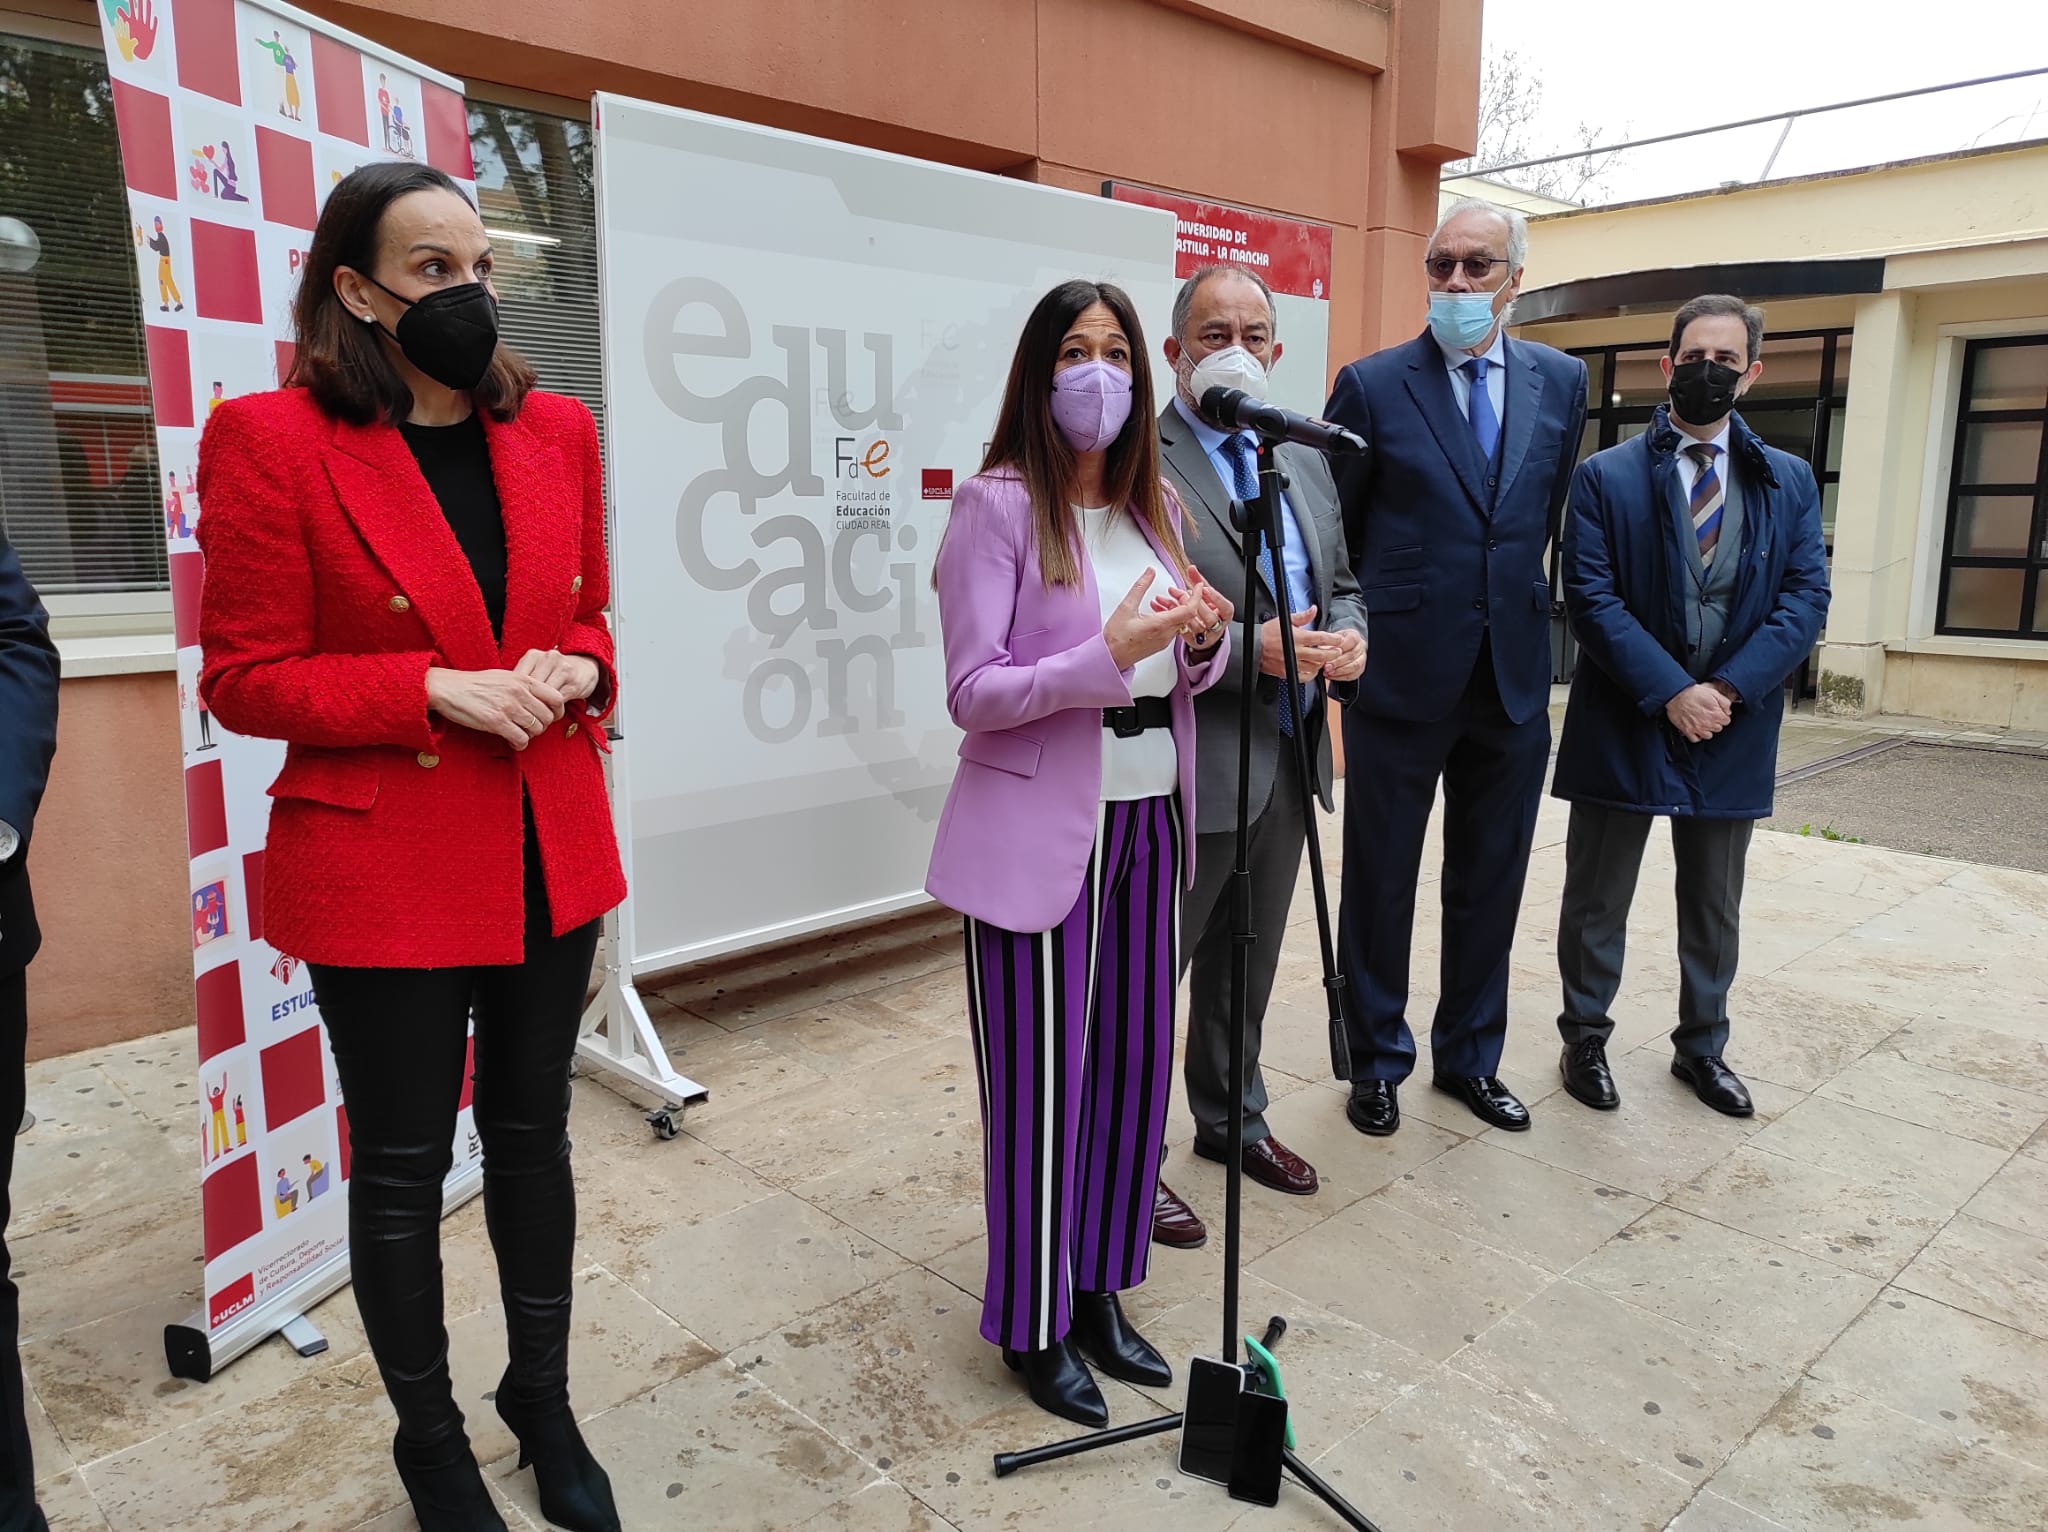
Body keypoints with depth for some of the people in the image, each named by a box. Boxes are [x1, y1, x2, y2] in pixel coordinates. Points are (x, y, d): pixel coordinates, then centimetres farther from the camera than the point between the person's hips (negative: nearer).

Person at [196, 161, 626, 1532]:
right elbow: (244, 681, -8)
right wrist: (439, 690, -20)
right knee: (402, 1163, 12)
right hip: (384, 867, -4)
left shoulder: (556, 431, 5)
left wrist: (574, 672, -8)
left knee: (533, 1131, 18)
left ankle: (545, 1404, 40)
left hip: (552, 850, 4)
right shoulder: (273, 441, -9)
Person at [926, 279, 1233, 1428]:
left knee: (1135, 1059, 12)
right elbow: (973, 691, -13)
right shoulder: (998, 505, -8)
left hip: (1150, 817, 6)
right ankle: (1034, 1323, 23)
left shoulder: (1157, 504, 11)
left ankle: (1099, 1289, 32)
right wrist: (1109, 655, -24)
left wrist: (1205, 636, -7)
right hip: (1041, 829, -6)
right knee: (1042, 1079, 4)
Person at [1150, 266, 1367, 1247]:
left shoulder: (1303, 462, 13)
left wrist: (1349, 635, -4)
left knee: (1248, 964, 22)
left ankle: (1232, 1119, 42)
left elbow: (1343, 584, 18)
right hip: (1188, 768, -7)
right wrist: (1251, 646, -26)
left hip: (1288, 760, 8)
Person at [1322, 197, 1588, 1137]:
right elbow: (1330, 530, 1)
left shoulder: (1562, 382, 6)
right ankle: (1377, 1062, 25)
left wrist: (1519, 602, 14)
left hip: (1514, 678, 4)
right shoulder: (1373, 385, -5)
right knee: (1381, 881, 8)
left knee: (1490, 883, 14)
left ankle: (1469, 1057, 31)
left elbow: (1549, 514, 15)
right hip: (1402, 673, -3)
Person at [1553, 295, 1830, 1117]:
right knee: (1597, 899, 8)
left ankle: (1702, 1045, 32)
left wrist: (1727, 690, -14)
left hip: (1733, 730, 3)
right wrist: (1670, 693, -18)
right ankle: (1585, 1037, 25)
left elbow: (1806, 599, -1)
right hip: (1623, 725, -3)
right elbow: (1591, 598, -11)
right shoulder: (1605, 477, -3)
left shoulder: (1789, 481, 7)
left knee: (1714, 907, 16)